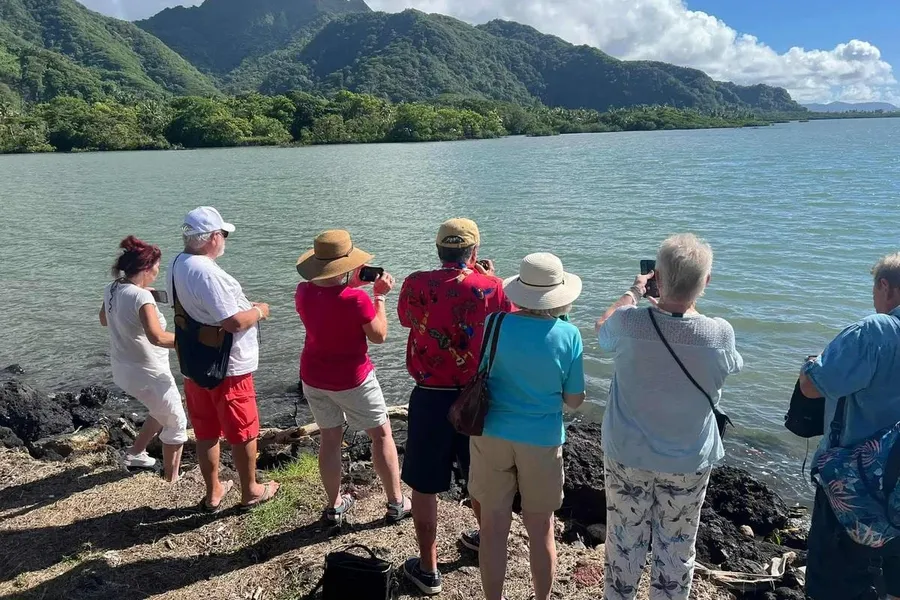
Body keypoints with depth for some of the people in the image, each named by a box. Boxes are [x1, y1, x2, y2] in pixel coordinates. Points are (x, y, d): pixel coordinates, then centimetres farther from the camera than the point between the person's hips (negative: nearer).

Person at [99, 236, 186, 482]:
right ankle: (171, 480, 21)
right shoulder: (141, 297, -25)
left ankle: (135, 452, 40)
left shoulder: (111, 289, 0)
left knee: (162, 412, 30)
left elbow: (104, 320, 20)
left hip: (123, 370, 9)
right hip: (149, 374, -9)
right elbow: (157, 337, -38)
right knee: (176, 424, 11)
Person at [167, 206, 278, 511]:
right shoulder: (207, 272, -27)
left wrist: (246, 307, 15)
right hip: (227, 368, -9)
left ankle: (213, 493, 32)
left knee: (206, 432, 18)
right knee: (243, 432, 10)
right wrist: (258, 311, -8)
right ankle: (250, 491, 25)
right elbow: (234, 322, -28)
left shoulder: (177, 265, 3)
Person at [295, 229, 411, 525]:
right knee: (382, 435, 12)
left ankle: (335, 505, 29)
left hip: (313, 378, 5)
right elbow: (378, 336, -14)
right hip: (352, 380, -5)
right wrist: (380, 296, -7)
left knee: (329, 439, 17)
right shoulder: (357, 300, -26)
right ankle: (396, 503, 20)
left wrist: (352, 284, 7)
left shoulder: (303, 292, -7)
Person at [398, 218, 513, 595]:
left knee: (424, 485, 11)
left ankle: (428, 568, 22)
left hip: (430, 397, -2)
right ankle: (486, 540, 46)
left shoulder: (416, 284, -9)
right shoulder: (490, 286, -10)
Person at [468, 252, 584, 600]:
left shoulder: (496, 324, -11)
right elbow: (574, 400, -4)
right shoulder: (568, 335, -12)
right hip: (542, 440, 0)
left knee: (494, 526, 13)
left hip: (493, 435, 1)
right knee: (541, 530, 16)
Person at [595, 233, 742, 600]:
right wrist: (687, 304, 10)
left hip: (628, 456, 0)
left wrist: (633, 293, 19)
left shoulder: (628, 323, -21)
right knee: (676, 551, 17)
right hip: (689, 462, 0)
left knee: (625, 544, 16)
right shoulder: (720, 334, -19)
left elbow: (602, 327, 5)